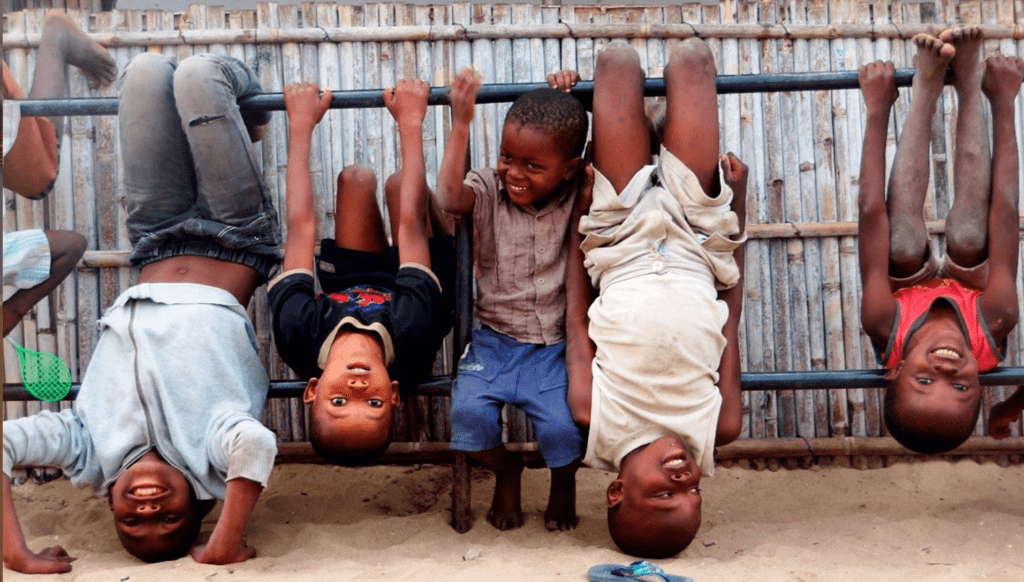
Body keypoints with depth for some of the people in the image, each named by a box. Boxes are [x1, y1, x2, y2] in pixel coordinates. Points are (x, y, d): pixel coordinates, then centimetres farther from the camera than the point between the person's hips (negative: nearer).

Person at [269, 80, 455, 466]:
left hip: (346, 287, 2)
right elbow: (408, 224, -39)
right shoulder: (412, 337, -49)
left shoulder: (299, 337, -47)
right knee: (399, 188, -11)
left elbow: (301, 225, -39)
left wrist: (301, 124, -27)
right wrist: (410, 122, -26)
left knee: (357, 179, -4)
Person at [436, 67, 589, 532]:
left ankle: (564, 481, 20)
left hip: (556, 346, -1)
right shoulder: (489, 192, -7)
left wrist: (567, 99, -6)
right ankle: (505, 471, 15)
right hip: (495, 341, 1)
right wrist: (461, 124, -26)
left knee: (562, 428, -21)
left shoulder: (578, 198, -4)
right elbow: (450, 198, -25)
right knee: (468, 412, -22)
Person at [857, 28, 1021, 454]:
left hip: (908, 284, 0)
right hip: (968, 282, 0)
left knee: (902, 241, -32)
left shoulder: (886, 328, -46)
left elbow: (872, 211, -44)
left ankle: (927, 85, -22)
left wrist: (878, 110, -39)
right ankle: (968, 82, -15)